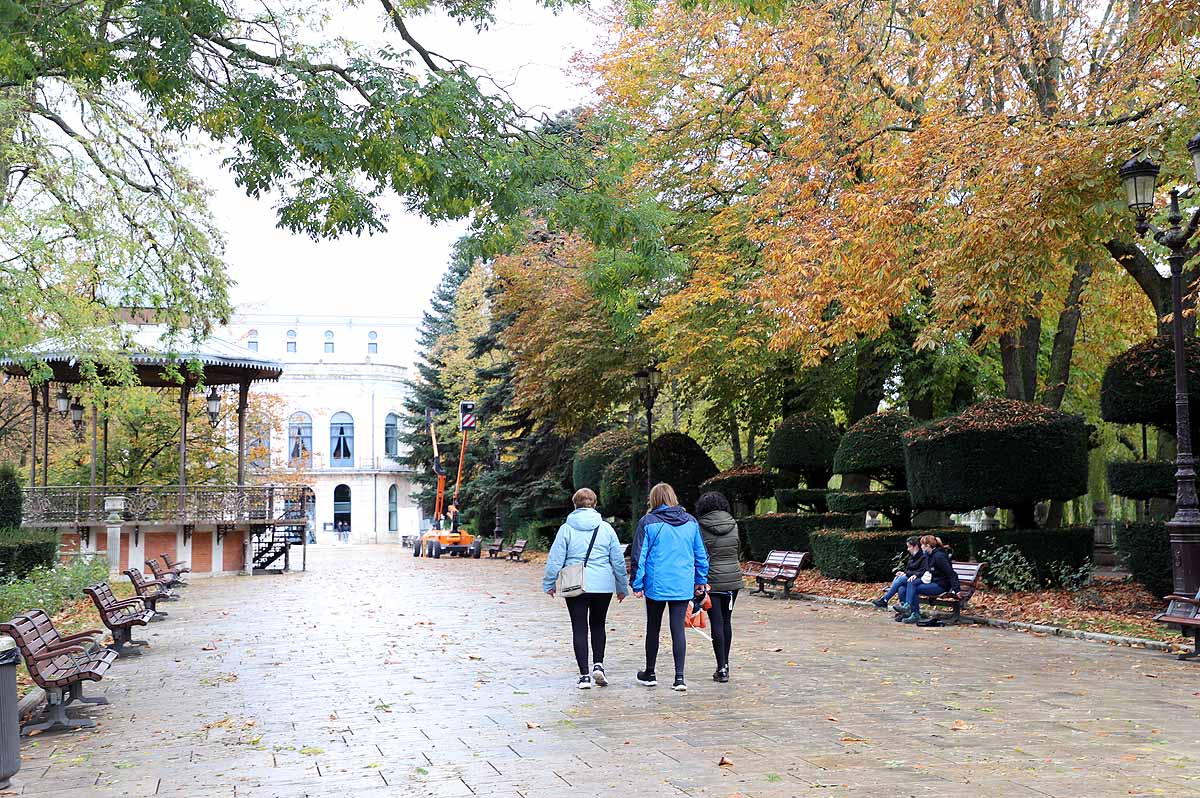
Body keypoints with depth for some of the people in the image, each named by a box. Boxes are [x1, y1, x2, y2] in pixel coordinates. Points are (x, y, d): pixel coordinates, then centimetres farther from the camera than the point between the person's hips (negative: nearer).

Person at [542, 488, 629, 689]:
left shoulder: (566, 529, -2)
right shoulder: (606, 529, 3)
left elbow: (555, 559, -2)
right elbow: (618, 560, 6)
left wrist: (549, 584, 10)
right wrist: (622, 587, 16)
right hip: (603, 586, 2)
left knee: (579, 628, 4)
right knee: (598, 625, 19)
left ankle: (584, 675, 1)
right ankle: (598, 665, 7)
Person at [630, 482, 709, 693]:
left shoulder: (648, 522, -6)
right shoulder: (690, 522, 5)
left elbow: (639, 555, -6)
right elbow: (701, 553, 11)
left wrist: (637, 583, 1)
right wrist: (701, 580, 20)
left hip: (656, 586, -2)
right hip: (683, 586, 2)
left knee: (653, 628, 13)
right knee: (678, 629, 3)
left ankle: (649, 674, 25)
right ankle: (679, 677, -4)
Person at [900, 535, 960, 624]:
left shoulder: (939, 556, -19)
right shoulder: (929, 555, 11)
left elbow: (951, 573, -22)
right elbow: (926, 571, 23)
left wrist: (956, 590, -29)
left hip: (941, 585, -9)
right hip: (932, 581, 9)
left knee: (915, 589, -18)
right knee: (912, 583, -9)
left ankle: (915, 614, -14)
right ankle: (908, 606, -19)